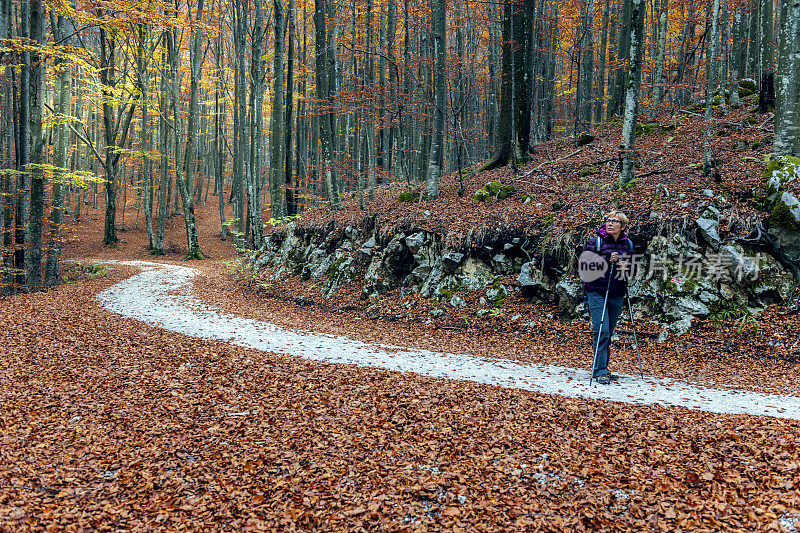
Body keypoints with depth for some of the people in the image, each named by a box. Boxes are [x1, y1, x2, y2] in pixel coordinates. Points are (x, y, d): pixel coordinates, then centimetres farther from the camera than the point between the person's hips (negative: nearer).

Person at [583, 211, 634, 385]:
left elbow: (632, 266, 20)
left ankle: (603, 368, 20)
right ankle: (599, 371, -6)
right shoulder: (595, 242, -3)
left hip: (617, 294, 4)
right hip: (597, 292, -4)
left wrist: (626, 266, -3)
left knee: (609, 333, 11)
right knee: (601, 331, -11)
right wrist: (607, 260, -20)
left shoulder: (628, 244, 9)